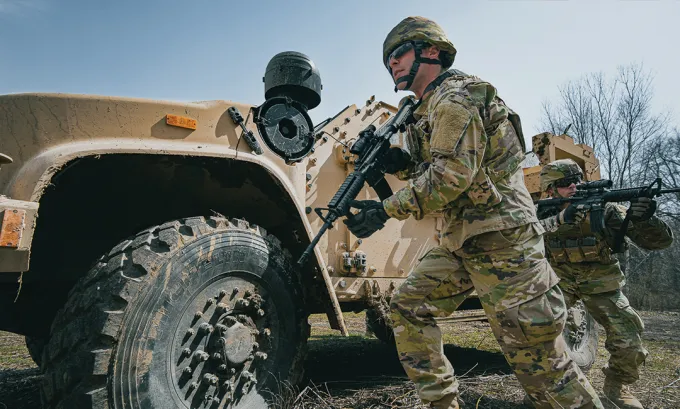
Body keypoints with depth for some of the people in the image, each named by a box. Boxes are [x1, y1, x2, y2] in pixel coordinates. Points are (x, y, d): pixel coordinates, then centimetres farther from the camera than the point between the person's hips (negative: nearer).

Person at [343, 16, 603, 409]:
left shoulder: (454, 95, -12)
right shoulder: (428, 109, 19)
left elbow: (451, 174, -23)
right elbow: (426, 172, 18)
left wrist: (386, 209, -21)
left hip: (501, 242, -10)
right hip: (461, 242, 10)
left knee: (535, 354, -4)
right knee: (408, 307, 6)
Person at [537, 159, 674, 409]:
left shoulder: (604, 208, -15)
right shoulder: (544, 211, -10)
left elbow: (660, 241, -19)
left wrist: (643, 218, -42)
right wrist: (559, 219, -44)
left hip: (601, 286, 0)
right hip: (559, 283, 1)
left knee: (630, 347, -11)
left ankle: (616, 386, 21)